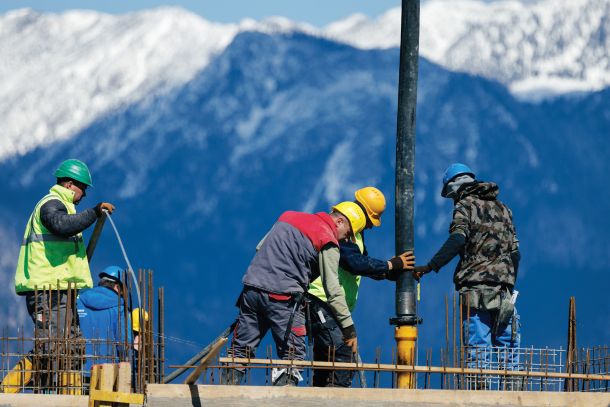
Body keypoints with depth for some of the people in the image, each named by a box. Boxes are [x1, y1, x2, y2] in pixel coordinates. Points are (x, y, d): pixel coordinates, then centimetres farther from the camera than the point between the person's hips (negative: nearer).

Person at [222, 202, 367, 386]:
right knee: (292, 356, -2)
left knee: (240, 350, 10)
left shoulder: (288, 217, 20)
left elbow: (260, 248, 24)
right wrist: (349, 328, -1)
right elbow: (333, 291, -5)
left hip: (251, 288, 6)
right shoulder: (328, 242, -1)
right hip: (283, 298, -6)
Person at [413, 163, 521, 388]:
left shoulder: (465, 206, 2)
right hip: (504, 290, 5)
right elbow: (515, 252, 18)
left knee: (476, 351, -9)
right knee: (508, 348, 6)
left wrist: (429, 267, -19)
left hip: (476, 286, -5)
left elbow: (457, 241, -15)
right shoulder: (502, 209, 21)